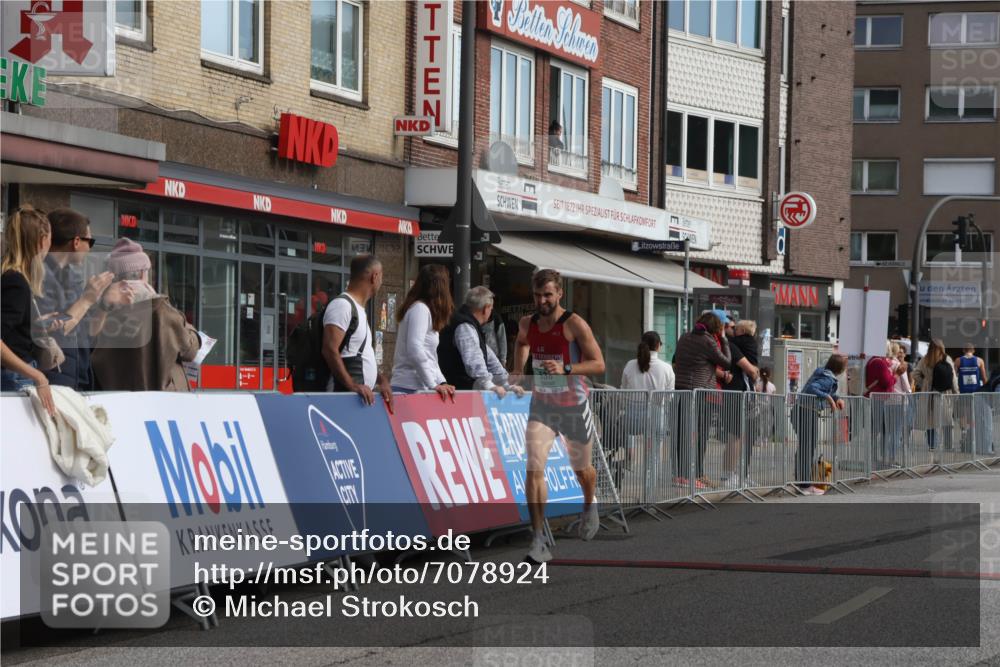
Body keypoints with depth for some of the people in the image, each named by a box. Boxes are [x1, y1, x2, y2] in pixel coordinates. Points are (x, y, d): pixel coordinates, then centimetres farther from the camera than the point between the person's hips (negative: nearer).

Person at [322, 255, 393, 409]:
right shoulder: (342, 305, -10)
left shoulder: (359, 309, 21)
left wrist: (381, 381, 11)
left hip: (363, 396, 9)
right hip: (344, 395, -9)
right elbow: (330, 350, -19)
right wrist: (352, 385, -24)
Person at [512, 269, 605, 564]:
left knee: (581, 470, 17)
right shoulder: (526, 324, -1)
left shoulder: (574, 324, -16)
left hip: (574, 407, -2)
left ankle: (589, 505, 54)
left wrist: (565, 369, -32)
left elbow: (599, 364, -18)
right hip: (541, 407, 2)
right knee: (534, 468, -18)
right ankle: (539, 542, -19)